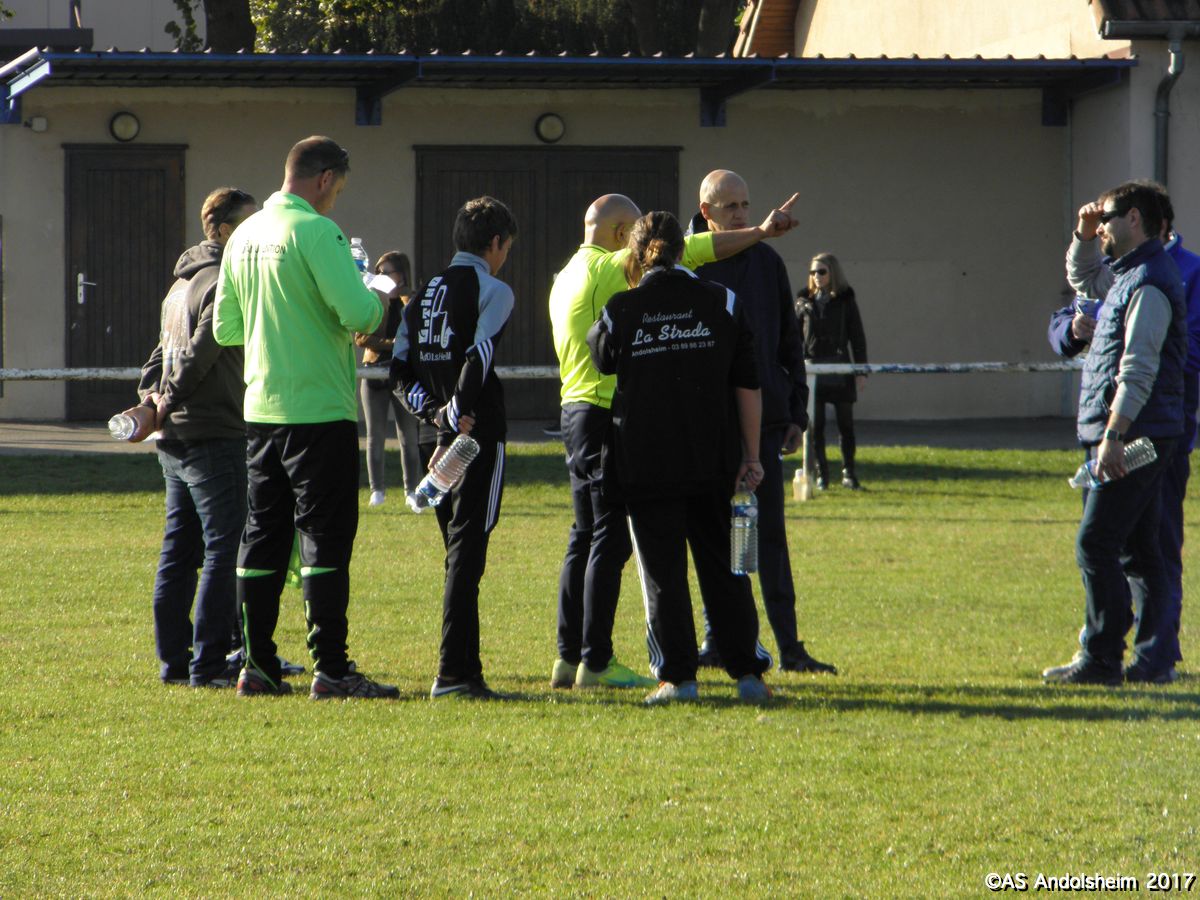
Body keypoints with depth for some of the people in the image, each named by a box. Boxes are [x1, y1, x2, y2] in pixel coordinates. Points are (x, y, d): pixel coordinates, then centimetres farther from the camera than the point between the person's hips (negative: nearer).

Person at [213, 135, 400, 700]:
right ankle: (330, 669, -6)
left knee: (263, 537, 11)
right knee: (326, 537, -4)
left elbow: (224, 327, 16)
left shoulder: (245, 235, 11)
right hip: (319, 410, -7)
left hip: (261, 410, 7)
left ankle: (258, 666, 13)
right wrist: (379, 302, 0)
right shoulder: (314, 231, -14)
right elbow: (358, 312, -22)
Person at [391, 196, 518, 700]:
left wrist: (437, 416, 1)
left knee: (460, 556, 15)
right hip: (479, 440, -7)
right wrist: (456, 419, -14)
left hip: (444, 440, 7)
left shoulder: (425, 293, 16)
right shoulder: (491, 291, -6)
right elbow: (477, 361, -19)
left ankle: (465, 668, 18)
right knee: (467, 554, -9)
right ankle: (453, 673, -13)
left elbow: (401, 371, 9)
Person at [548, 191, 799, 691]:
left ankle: (569, 657, 14)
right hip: (606, 415, -10)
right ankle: (596, 662, -8)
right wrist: (760, 232, -11)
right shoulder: (610, 269, -12)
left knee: (585, 536, 13)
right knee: (611, 538, -7)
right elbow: (690, 251, -15)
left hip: (574, 411, 10)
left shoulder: (567, 278, 17)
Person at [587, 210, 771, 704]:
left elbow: (601, 360, 16)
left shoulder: (620, 311, -4)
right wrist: (751, 456, 7)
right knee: (724, 568, 10)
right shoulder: (722, 303, 1)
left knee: (662, 571, 5)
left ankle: (677, 676, 2)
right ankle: (747, 673, 8)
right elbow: (748, 386, 2)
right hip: (713, 460, 2)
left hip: (645, 463, -2)